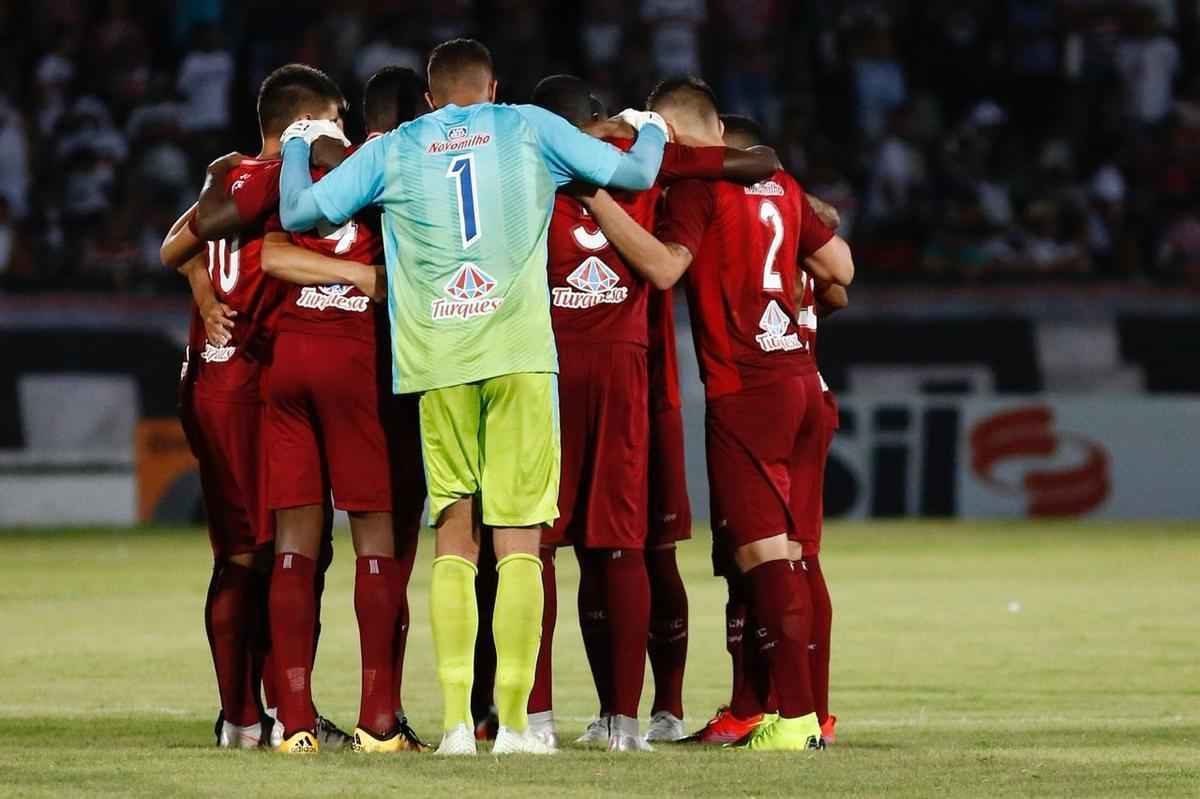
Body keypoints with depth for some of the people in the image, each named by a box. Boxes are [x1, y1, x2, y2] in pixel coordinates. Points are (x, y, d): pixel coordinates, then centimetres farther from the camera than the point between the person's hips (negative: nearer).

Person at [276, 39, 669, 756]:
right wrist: (652, 131, 34)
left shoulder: (391, 151, 12)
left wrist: (296, 145, 34)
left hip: (436, 361, 2)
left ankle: (457, 724, -2)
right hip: (520, 354, -2)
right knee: (520, 545, 0)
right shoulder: (530, 128, 10)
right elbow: (632, 174, 12)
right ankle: (514, 724, -6)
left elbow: (298, 212, 15)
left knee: (455, 542, 7)